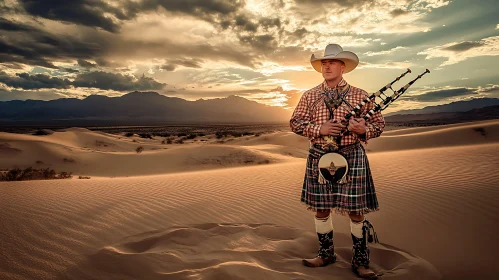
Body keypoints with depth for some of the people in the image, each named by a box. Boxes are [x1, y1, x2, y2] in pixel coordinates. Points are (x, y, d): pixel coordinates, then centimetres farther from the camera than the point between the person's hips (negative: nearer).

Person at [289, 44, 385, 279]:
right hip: (319, 157, 2)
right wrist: (320, 129, -12)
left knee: (356, 211, 2)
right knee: (320, 208, 10)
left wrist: (363, 129, -17)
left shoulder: (359, 95, 3)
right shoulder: (309, 96, 6)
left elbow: (378, 123, 6)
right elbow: (295, 123, 4)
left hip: (351, 157, -1)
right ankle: (326, 254, 30)